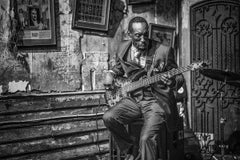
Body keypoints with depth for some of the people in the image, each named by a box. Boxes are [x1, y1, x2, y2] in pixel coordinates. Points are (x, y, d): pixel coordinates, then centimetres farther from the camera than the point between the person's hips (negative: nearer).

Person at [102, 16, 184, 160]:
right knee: (109, 117, -18)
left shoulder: (163, 51, -11)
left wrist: (172, 82, -27)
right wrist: (111, 74, -1)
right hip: (133, 98, 5)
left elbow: (179, 77, -3)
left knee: (146, 138, -26)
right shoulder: (123, 49, 2)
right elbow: (118, 67, 22)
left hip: (157, 101, -5)